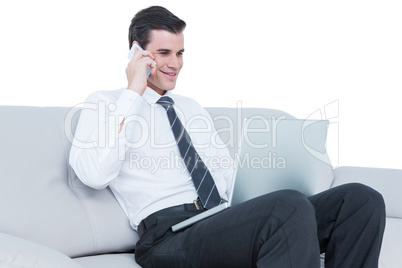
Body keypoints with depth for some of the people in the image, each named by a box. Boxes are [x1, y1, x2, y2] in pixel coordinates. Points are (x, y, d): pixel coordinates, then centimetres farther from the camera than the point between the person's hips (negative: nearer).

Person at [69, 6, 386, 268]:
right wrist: (134, 93, -7)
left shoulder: (191, 108, 29)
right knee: (292, 206, -36)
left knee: (361, 198, -12)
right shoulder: (105, 104, 7)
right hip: (169, 235, -7)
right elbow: (94, 175, -10)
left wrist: (220, 201, 7)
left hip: (219, 224, 7)